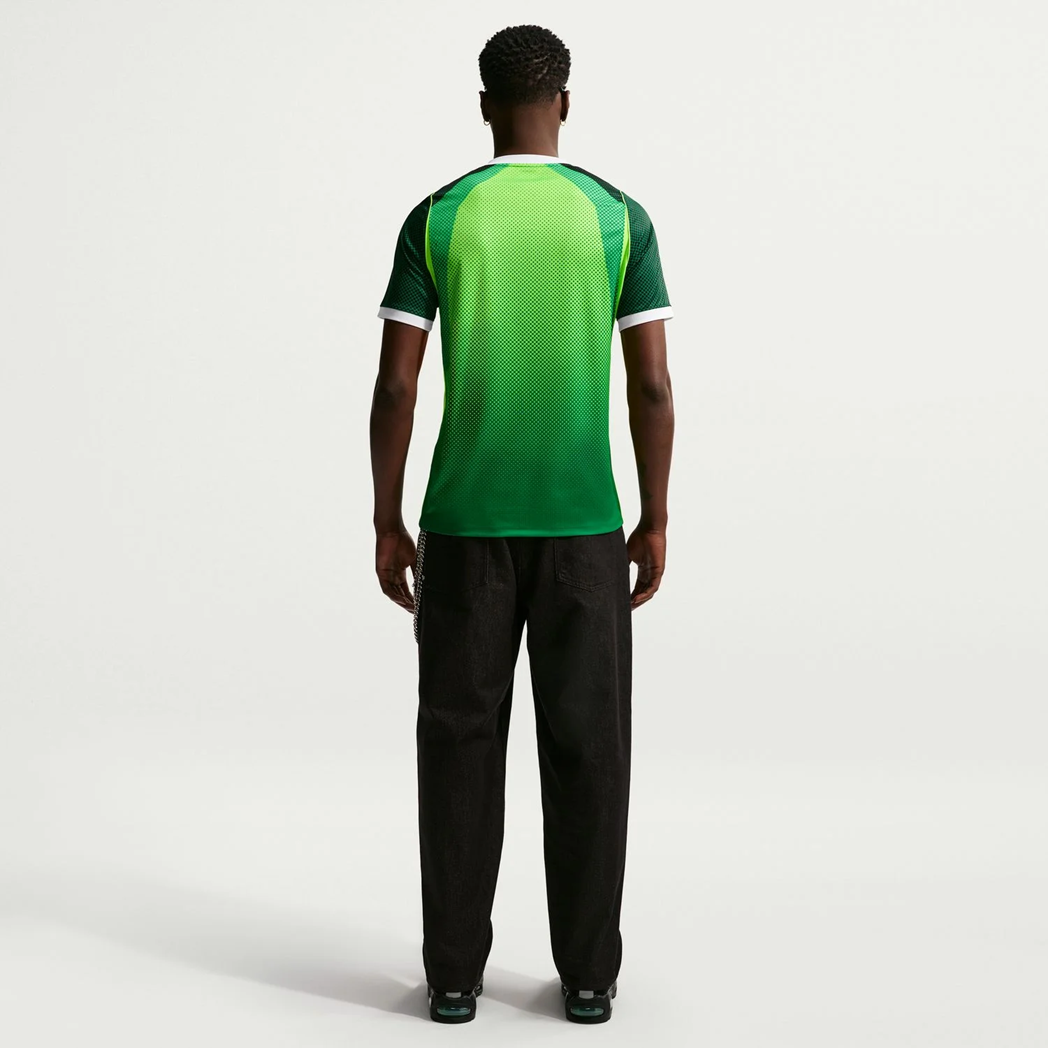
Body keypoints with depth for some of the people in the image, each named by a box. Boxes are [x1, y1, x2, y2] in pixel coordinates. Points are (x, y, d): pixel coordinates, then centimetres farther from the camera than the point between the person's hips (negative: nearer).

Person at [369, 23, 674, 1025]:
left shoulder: (434, 218, -3)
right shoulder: (620, 216, -1)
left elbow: (394, 387, -6)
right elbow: (652, 388, -4)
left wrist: (387, 525, 3)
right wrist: (653, 522, 6)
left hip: (465, 521, 0)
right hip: (583, 524, 0)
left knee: (461, 742, 8)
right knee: (585, 744, 8)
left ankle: (454, 971, 12)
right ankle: (587, 972, 13)